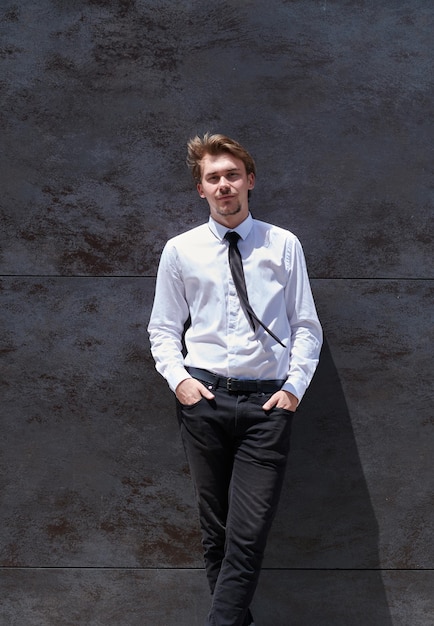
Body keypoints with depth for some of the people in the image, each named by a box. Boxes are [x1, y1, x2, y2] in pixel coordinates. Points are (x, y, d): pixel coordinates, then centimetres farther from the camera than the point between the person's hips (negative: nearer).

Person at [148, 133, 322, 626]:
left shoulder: (284, 245, 6)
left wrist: (295, 386, -3)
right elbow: (163, 329, 12)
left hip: (269, 400, -1)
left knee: (250, 533, -8)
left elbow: (306, 326, 8)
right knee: (215, 527, 10)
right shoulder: (180, 250, 7)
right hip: (203, 397, 1)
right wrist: (178, 378, -4)